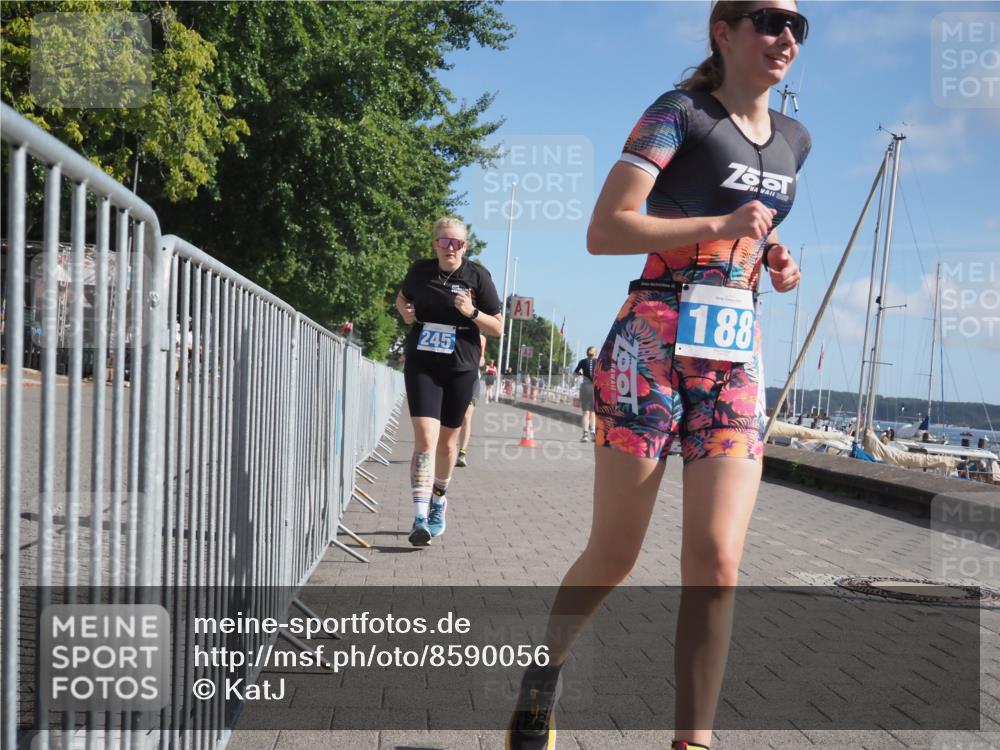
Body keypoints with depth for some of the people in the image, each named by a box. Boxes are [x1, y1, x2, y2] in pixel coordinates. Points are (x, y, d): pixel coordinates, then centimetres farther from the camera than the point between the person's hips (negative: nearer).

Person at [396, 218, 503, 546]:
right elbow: (402, 298, 24)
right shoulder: (419, 270, 2)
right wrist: (405, 312, 1)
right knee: (425, 436, -16)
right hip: (421, 366, 0)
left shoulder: (477, 276, -3)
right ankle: (420, 518, -23)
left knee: (446, 440, 15)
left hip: (460, 369, 0)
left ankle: (439, 500, 40)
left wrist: (472, 312, -18)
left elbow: (497, 327, 0)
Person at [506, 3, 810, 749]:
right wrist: (718, 227, -20)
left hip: (738, 359, 5)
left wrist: (777, 265, 10)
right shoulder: (680, 113, -2)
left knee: (717, 560, -8)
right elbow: (604, 231, -12)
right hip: (654, 345, -5)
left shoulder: (794, 141, 17)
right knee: (613, 556, 3)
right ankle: (544, 668, 30)